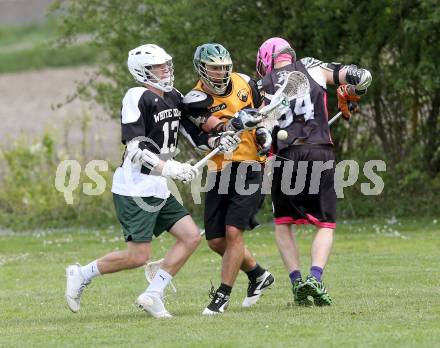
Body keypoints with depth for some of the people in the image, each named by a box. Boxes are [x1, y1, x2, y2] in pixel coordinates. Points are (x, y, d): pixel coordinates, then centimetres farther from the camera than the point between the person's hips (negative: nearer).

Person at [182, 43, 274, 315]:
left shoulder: (244, 83, 2)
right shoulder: (197, 100, -9)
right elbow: (218, 130, -25)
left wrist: (265, 132, 2)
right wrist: (238, 122, -45)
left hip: (250, 169, -1)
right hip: (220, 174, 1)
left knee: (233, 232, -14)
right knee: (216, 241, 4)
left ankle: (223, 295, -4)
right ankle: (259, 275, 28)